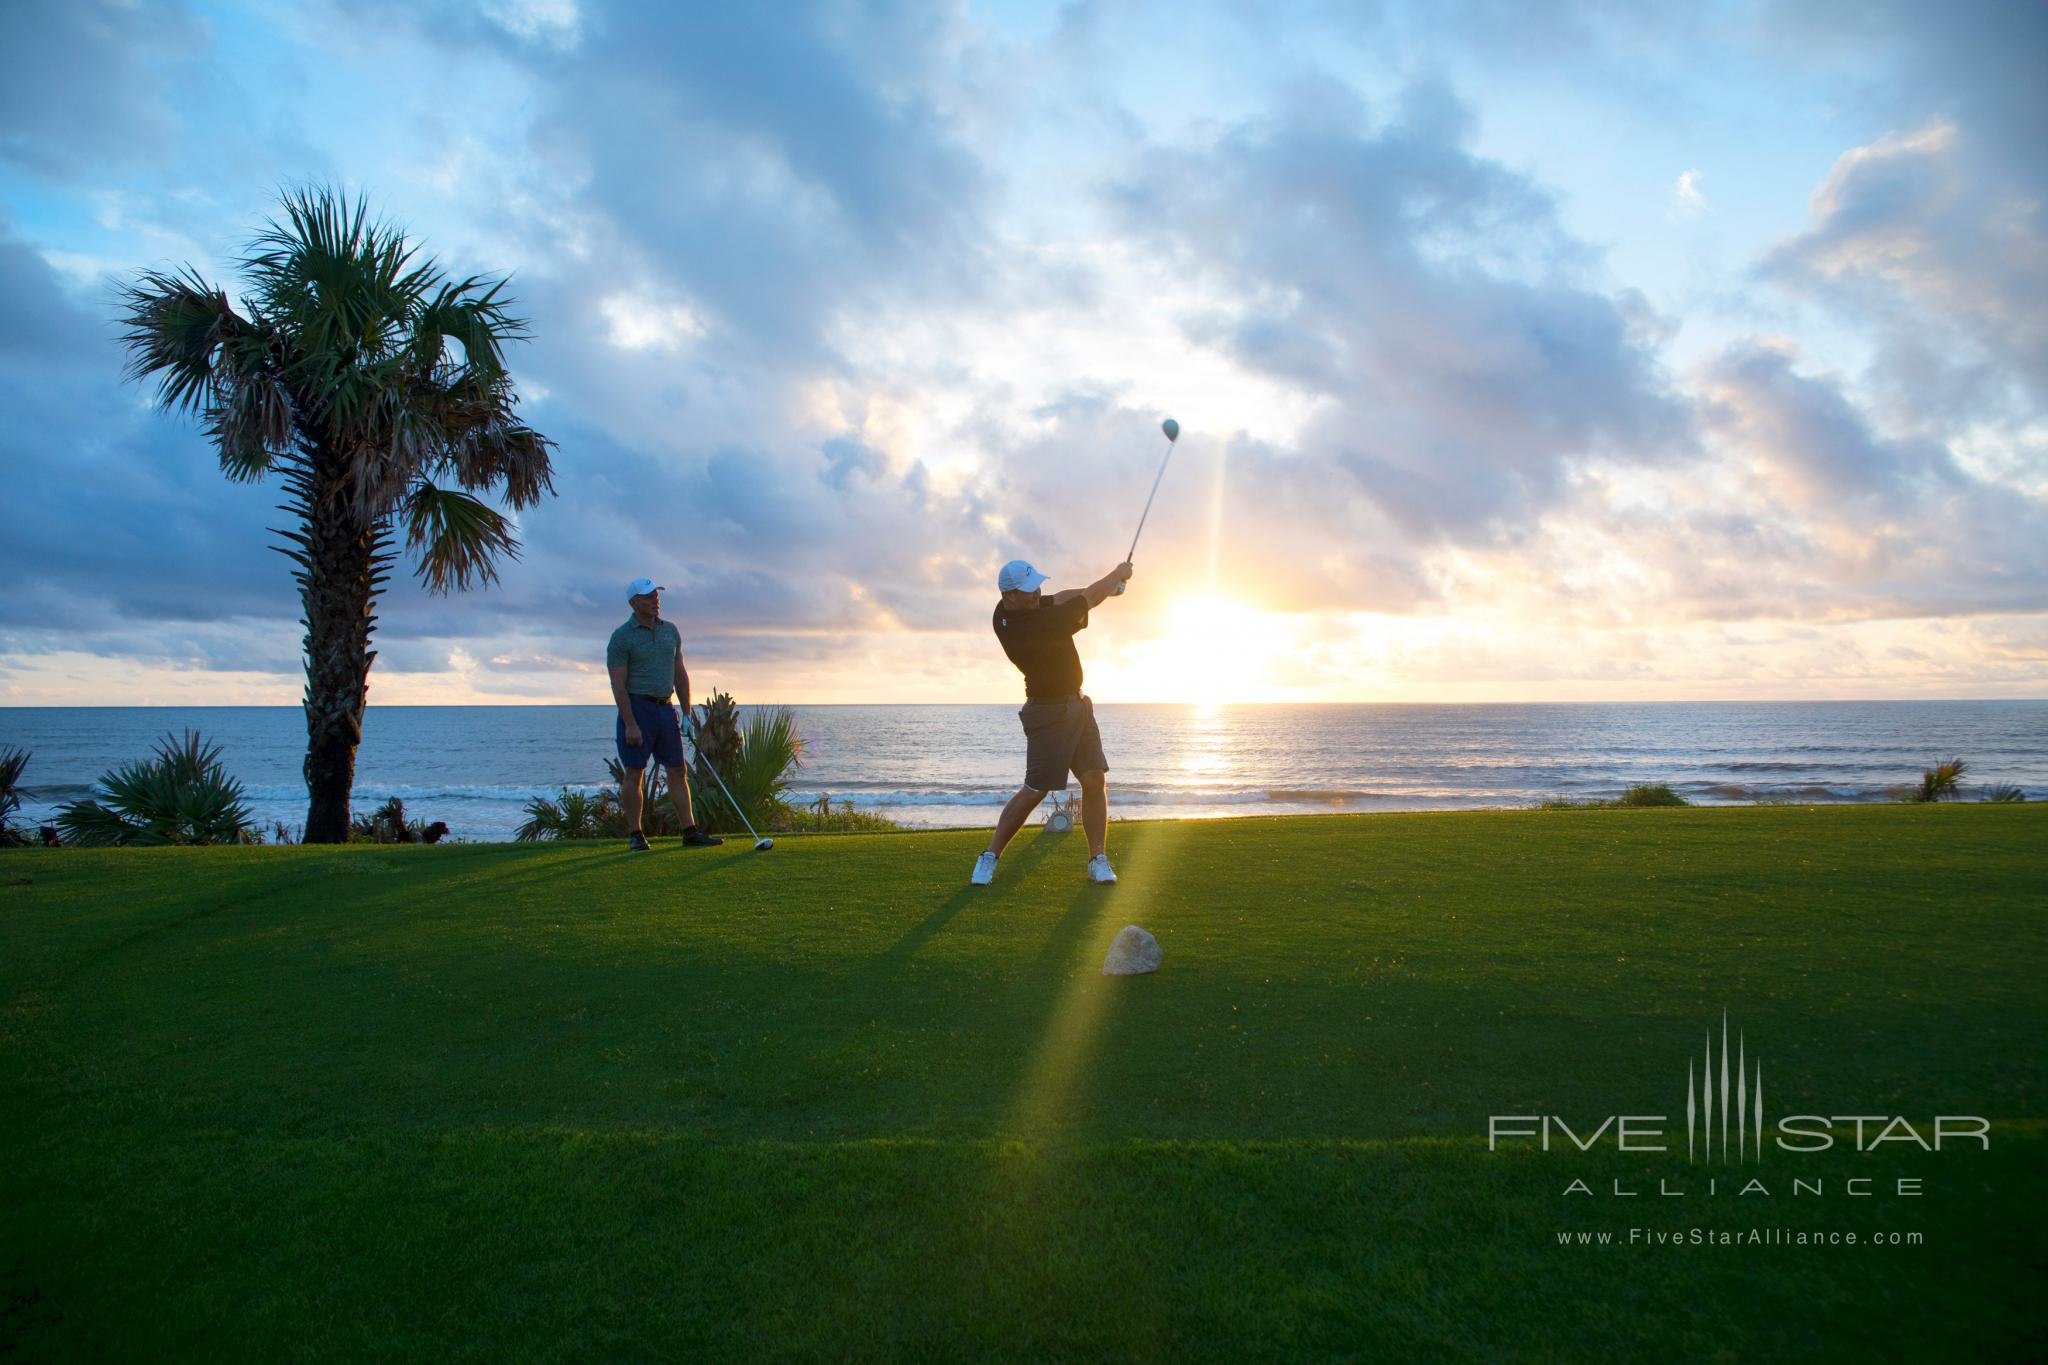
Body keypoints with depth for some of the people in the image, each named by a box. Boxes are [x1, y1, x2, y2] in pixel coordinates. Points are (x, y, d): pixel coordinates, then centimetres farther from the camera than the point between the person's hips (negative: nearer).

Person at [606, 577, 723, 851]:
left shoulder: (670, 631, 11)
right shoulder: (622, 637, -7)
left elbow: (680, 674, 16)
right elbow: (618, 685, -12)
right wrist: (630, 724, -18)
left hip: (665, 707, 6)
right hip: (637, 707, -6)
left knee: (678, 772, 4)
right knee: (634, 773, -1)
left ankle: (690, 832, 5)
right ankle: (635, 835, 7)